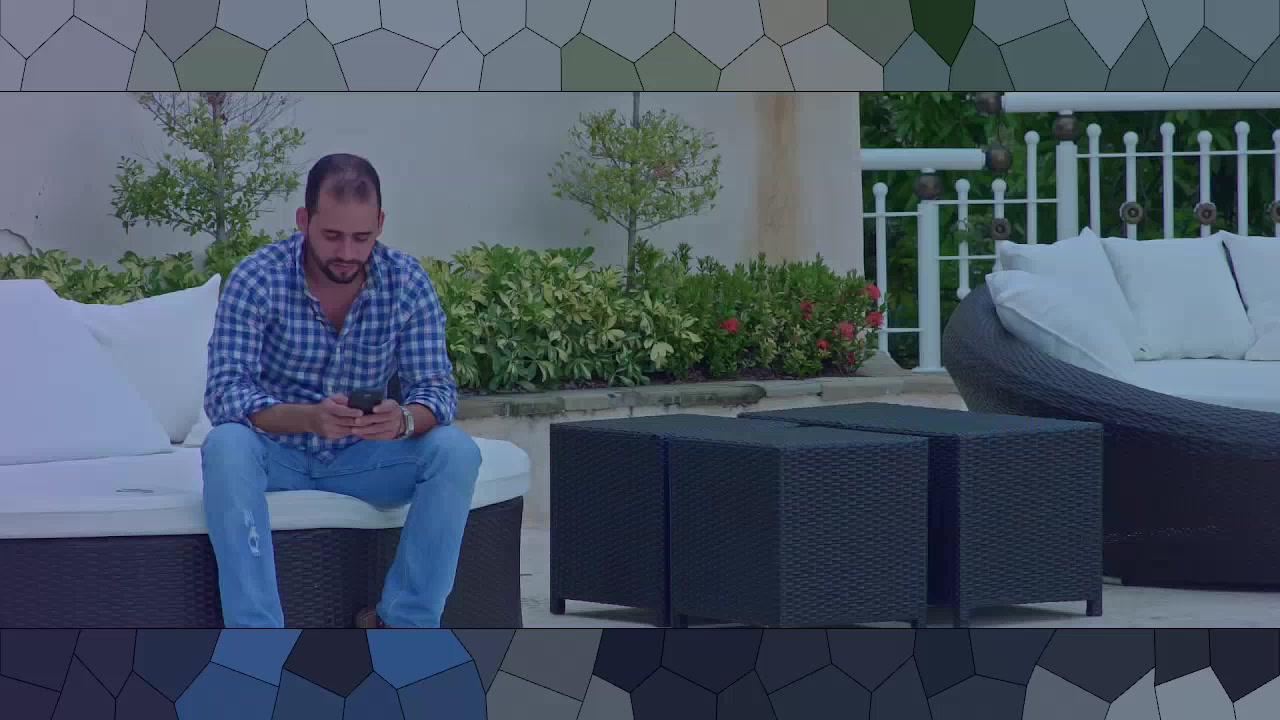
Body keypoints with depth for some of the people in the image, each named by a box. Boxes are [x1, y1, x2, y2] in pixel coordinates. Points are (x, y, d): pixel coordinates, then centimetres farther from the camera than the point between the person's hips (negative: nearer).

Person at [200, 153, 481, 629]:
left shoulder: (407, 282, -8)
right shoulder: (256, 280, -16)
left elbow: (437, 389, -11)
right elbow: (224, 394, -24)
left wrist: (404, 420, -37)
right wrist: (309, 417, -43)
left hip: (361, 459, 2)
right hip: (276, 454, -2)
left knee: (456, 451, -24)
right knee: (226, 445, -35)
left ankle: (401, 621, -19)